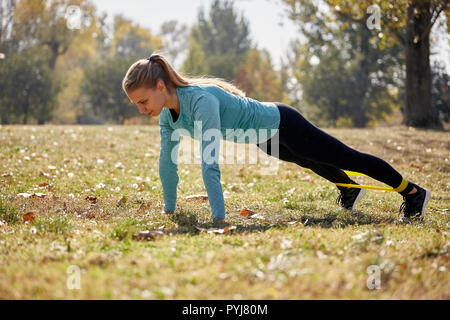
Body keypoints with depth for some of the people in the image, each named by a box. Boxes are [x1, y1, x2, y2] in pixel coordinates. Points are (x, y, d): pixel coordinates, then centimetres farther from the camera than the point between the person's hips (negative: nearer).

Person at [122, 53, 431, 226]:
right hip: (265, 140, 8)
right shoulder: (168, 112, -14)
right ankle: (349, 188, 63)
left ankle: (413, 192, 28)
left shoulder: (201, 101, -40)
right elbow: (168, 160, -4)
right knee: (311, 161, 33)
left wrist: (219, 218, -45)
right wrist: (169, 209, 0)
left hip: (281, 126, -8)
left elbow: (210, 163, -44)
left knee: (346, 156, 9)